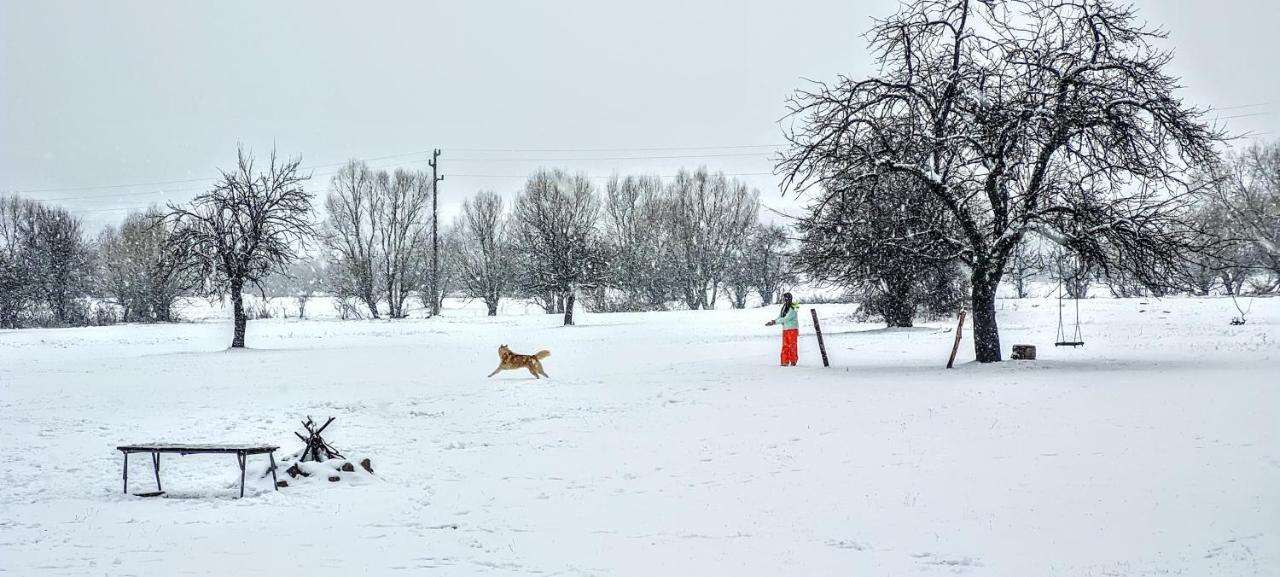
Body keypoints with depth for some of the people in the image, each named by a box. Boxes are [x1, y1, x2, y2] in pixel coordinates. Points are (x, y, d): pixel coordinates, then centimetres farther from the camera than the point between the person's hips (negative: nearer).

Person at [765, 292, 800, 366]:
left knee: (792, 346, -4)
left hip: (792, 329, -8)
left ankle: (793, 361, 3)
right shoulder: (784, 308, 11)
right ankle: (785, 361, 7)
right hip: (785, 329, 8)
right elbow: (779, 318, 10)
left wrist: (775, 322, -20)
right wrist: (772, 322, -7)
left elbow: (786, 319, -21)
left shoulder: (793, 308, -15)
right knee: (785, 346, 5)